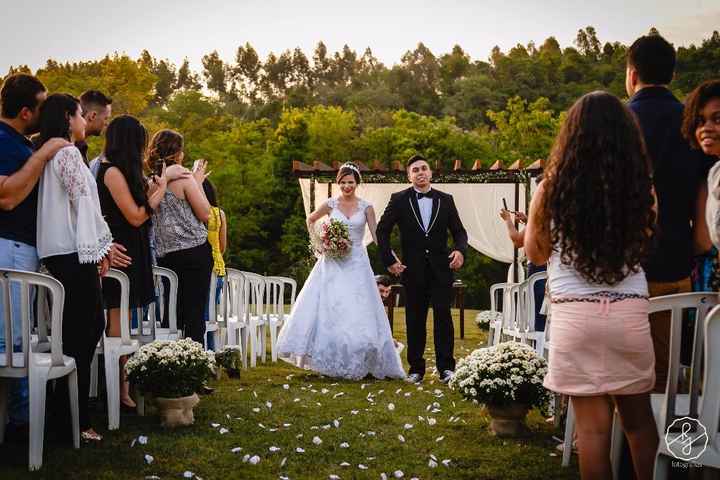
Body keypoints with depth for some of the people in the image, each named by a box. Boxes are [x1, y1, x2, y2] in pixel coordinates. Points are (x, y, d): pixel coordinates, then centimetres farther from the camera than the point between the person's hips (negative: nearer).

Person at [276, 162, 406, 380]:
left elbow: (377, 235, -2)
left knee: (358, 313, -3)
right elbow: (310, 220, 20)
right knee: (327, 310, -1)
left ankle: (357, 364, 8)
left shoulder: (366, 207, 2)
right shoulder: (330, 204, 3)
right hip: (332, 263, 1)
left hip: (356, 264, 0)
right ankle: (328, 360, 10)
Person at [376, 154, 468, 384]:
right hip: (413, 269, 0)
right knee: (415, 320, 5)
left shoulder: (445, 200, 8)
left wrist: (460, 250, -9)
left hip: (441, 268, 1)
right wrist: (389, 260, -2)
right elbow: (382, 231, 6)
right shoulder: (399, 200, 3)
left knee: (443, 315, -5)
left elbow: (459, 231, 10)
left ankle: (446, 367, 2)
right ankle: (416, 369, 13)